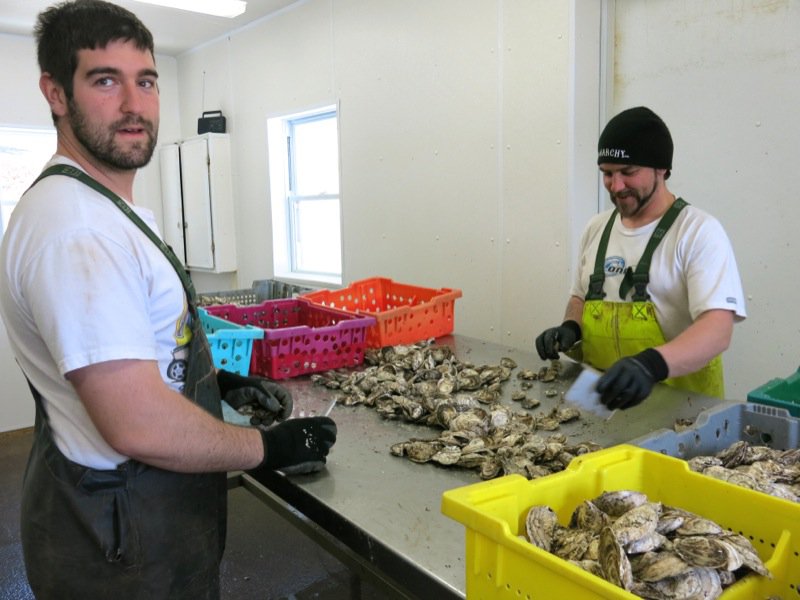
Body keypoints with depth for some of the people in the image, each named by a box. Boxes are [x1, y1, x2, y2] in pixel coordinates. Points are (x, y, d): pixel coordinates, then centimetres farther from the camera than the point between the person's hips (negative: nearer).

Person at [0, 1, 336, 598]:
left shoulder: (113, 210, 8)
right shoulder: (74, 228, -27)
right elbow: (138, 424, -31)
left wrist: (221, 382, 6)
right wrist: (269, 448, -18)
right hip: (122, 545, -9)